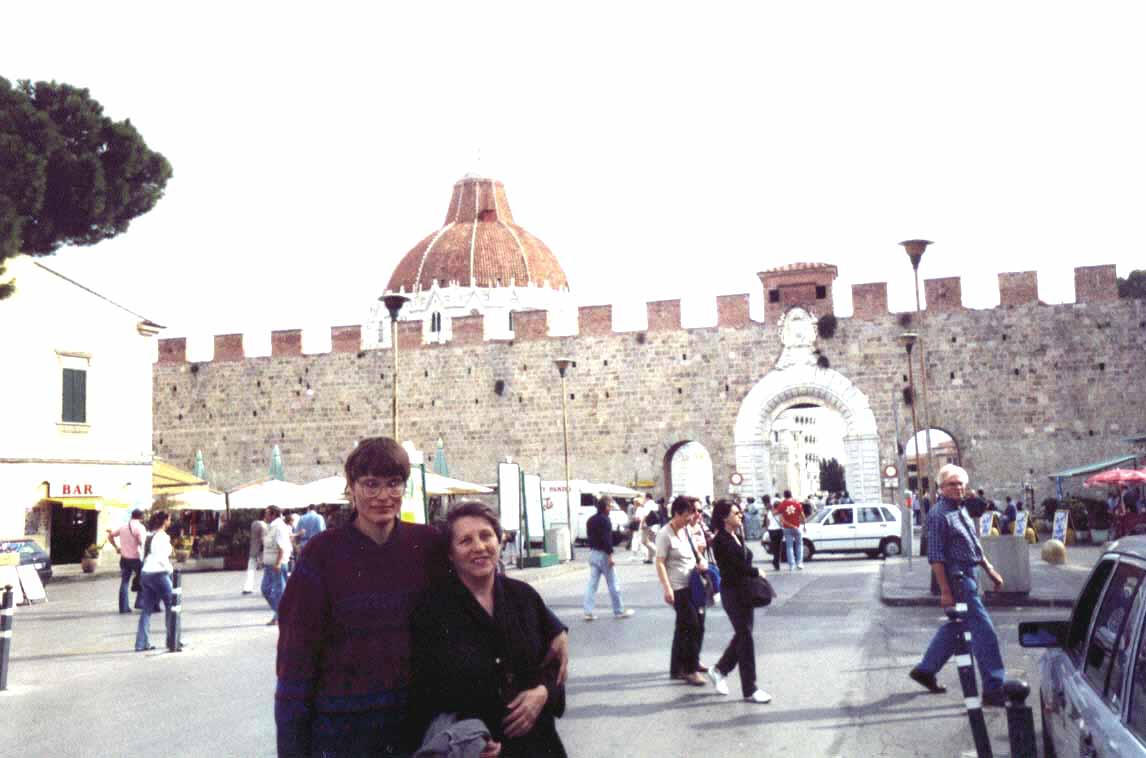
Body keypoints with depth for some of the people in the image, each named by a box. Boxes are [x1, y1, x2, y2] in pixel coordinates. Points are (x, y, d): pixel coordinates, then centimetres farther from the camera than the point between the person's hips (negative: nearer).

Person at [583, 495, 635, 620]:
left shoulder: (591, 520, 13)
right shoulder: (605, 520, -14)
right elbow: (607, 539, -21)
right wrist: (610, 554, -21)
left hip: (593, 553, 8)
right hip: (603, 554, -8)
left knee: (592, 583, 7)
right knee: (612, 584, 1)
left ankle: (588, 612, 2)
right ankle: (619, 611, 9)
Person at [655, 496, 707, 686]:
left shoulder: (686, 529, 9)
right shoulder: (665, 534, -14)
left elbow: (695, 550, 23)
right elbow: (660, 563, -16)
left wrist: (701, 561, 1)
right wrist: (667, 589, -23)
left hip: (692, 585, 8)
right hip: (678, 587, -8)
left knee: (683, 628, 13)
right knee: (692, 626, -9)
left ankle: (677, 668, 24)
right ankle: (691, 670, 1)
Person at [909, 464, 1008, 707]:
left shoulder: (960, 510, 13)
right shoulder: (939, 514, -15)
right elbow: (935, 556, -18)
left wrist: (990, 569, 21)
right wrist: (945, 591, -20)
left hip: (967, 576, 10)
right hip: (956, 579, -10)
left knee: (954, 627, 18)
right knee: (985, 632, -9)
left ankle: (925, 670, 31)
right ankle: (994, 690, -5)